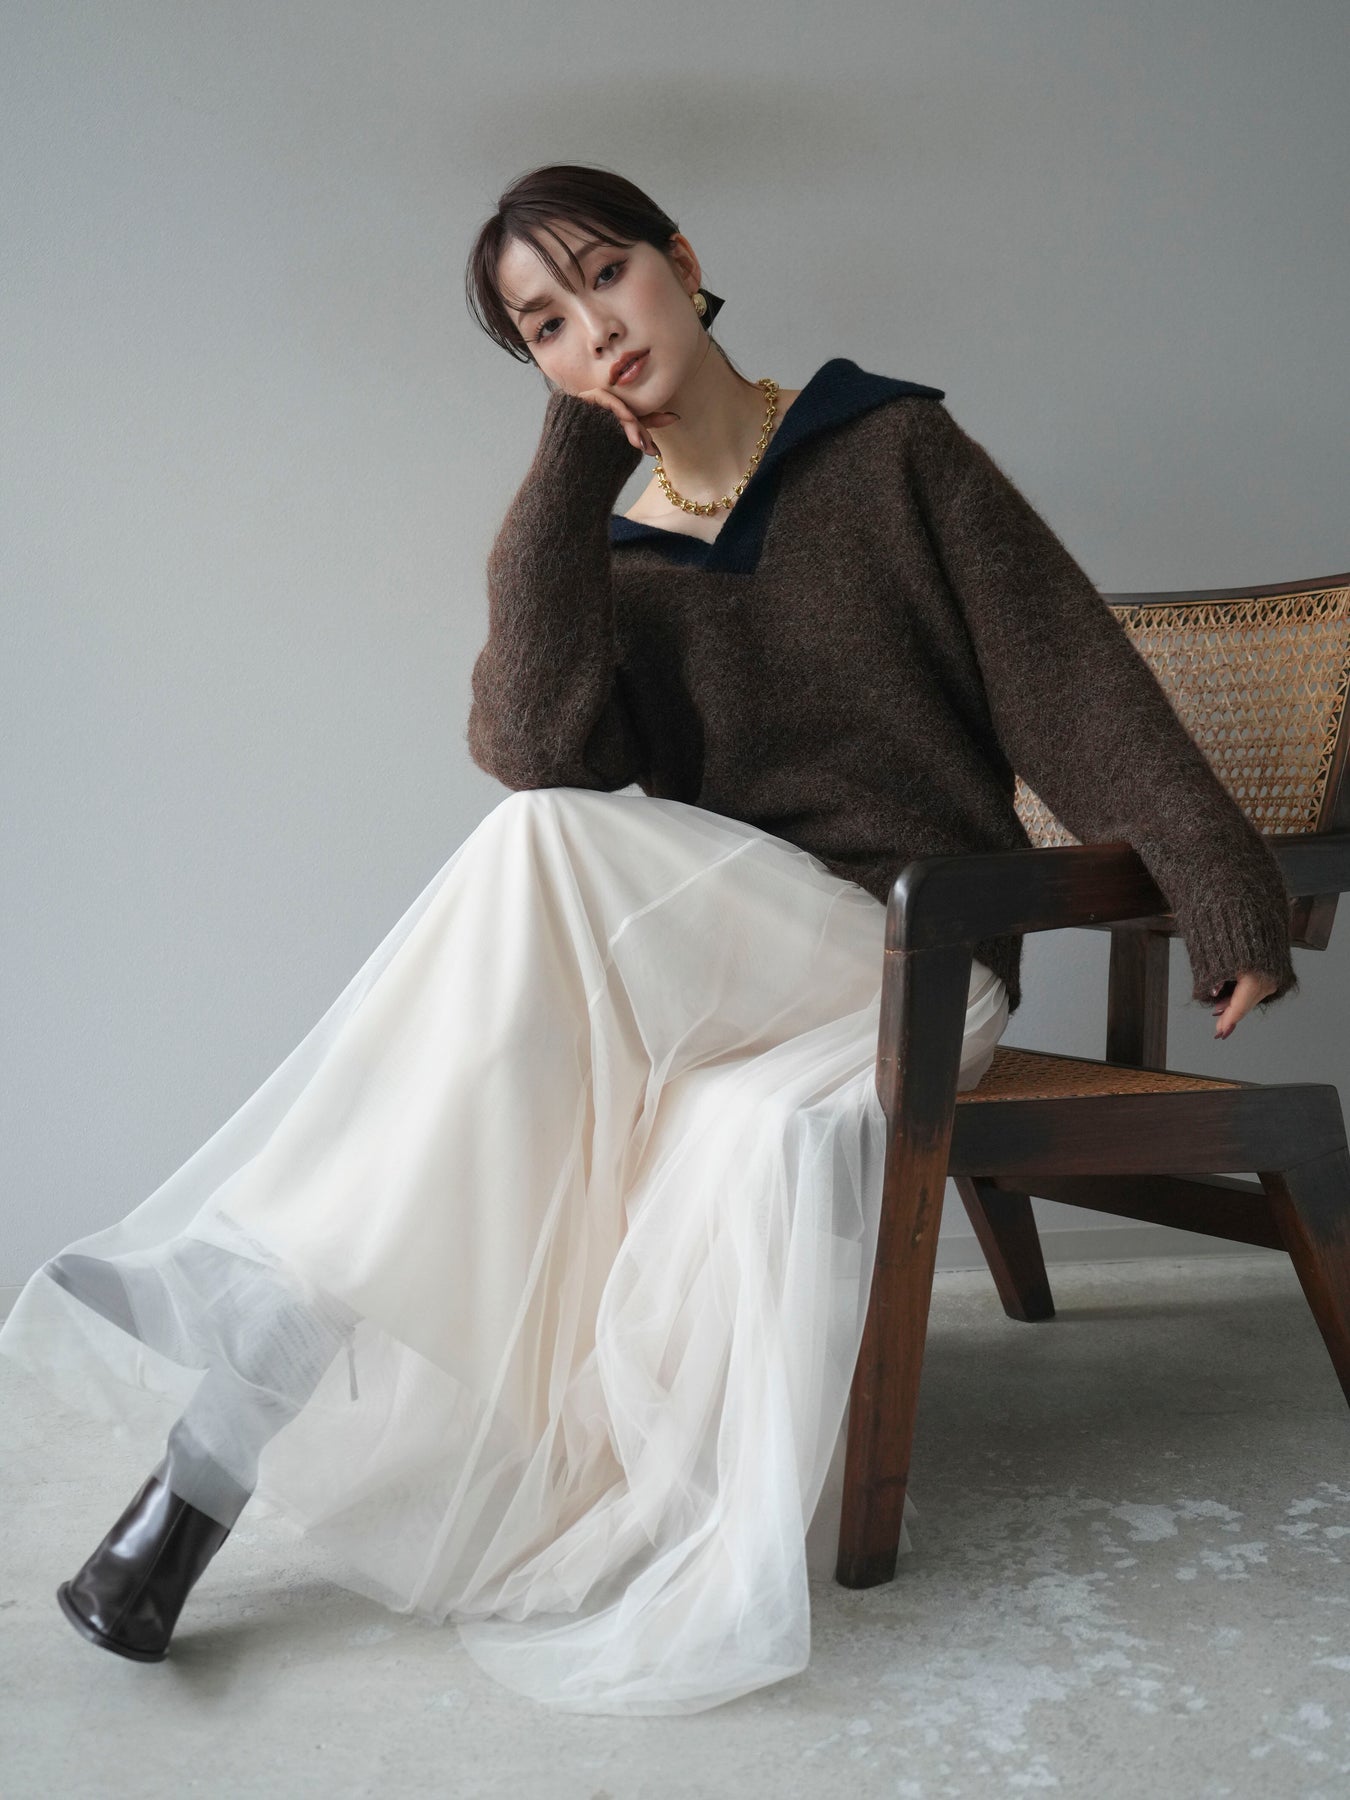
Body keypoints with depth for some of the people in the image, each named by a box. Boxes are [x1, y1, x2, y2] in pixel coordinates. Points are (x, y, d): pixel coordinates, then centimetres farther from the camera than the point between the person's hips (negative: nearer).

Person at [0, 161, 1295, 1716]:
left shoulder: (889, 449, 5)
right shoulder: (606, 547, 11)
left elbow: (1076, 684, 0)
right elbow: (535, 748, -11)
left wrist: (1224, 884, -8)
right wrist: (572, 469, -8)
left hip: (914, 963, -3)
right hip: (701, 990, 3)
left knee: (544, 851, -31)